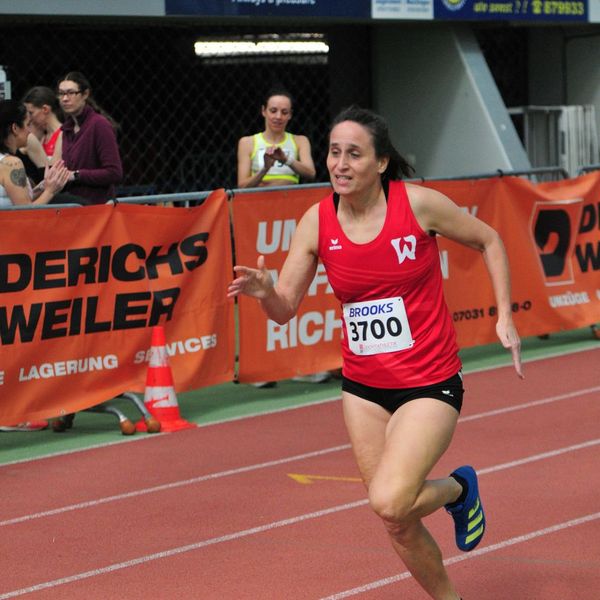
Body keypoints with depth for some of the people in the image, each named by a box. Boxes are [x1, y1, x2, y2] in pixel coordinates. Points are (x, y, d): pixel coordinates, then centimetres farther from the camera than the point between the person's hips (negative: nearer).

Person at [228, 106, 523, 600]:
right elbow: (285, 308, -2)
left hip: (429, 383, -4)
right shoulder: (317, 221, -5)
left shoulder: (417, 203, -13)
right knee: (398, 522, 8)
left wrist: (504, 317, -4)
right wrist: (264, 290, -25)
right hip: (363, 388, 4)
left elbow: (488, 241, 3)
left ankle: (458, 489, 11)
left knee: (389, 502, -21)